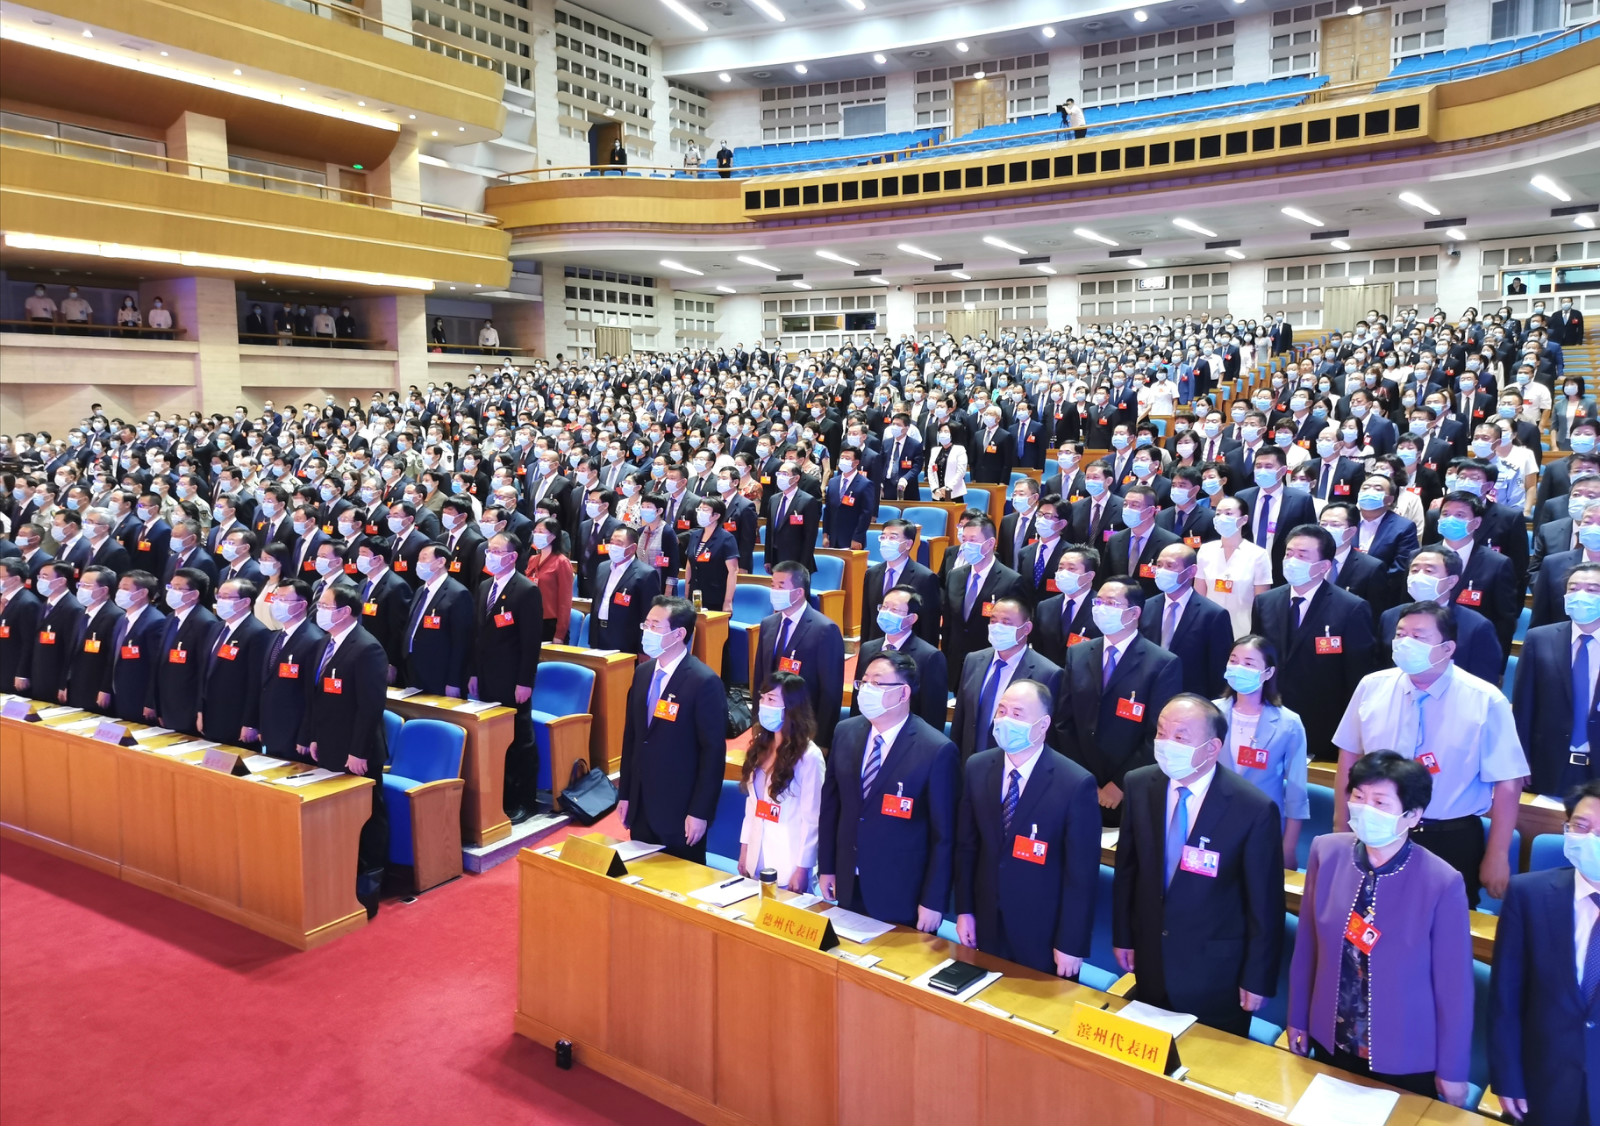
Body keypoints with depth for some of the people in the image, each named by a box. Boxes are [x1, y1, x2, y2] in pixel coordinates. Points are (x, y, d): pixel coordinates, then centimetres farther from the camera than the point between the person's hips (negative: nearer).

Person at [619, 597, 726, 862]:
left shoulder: (705, 682, -16)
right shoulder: (642, 673, 7)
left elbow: (713, 751, -15)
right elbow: (631, 736, 12)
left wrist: (700, 812, -15)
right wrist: (625, 794, 12)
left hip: (679, 811, -6)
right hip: (640, 806, 7)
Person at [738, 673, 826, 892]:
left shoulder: (809, 755, -17)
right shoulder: (760, 746, 5)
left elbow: (812, 818, -14)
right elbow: (752, 801, 9)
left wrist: (802, 868, -12)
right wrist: (744, 847, 8)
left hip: (788, 863, -6)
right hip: (757, 858, 6)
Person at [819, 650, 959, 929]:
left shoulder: (937, 750, -17)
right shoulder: (845, 733, -1)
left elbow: (944, 835, -13)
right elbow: (830, 804, 8)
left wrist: (934, 901, -11)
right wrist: (826, 867, 9)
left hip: (902, 896, -5)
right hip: (848, 887, 5)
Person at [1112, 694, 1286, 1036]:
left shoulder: (1254, 809, -21)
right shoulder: (1139, 785, -9)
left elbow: (1264, 903, -12)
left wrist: (1257, 980, -6)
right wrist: (1122, 936, 9)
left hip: (1215, 971, -4)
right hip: (1150, 960, 4)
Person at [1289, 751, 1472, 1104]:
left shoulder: (1442, 883, -23)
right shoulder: (1327, 852, -13)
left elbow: (1453, 985, -12)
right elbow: (1306, 943, -1)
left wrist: (1452, 1071, -3)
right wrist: (1298, 1018, 7)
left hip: (1405, 1059, -3)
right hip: (1331, 1041, 3)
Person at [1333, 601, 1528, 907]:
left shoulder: (1485, 701, -11)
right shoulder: (1371, 687, -3)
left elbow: (1507, 783, -9)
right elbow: (1349, 757, 5)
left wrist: (1496, 857, -9)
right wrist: (1341, 828, 6)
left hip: (1453, 842, -2)